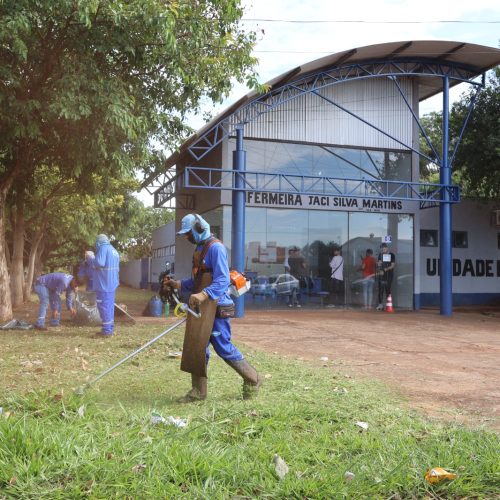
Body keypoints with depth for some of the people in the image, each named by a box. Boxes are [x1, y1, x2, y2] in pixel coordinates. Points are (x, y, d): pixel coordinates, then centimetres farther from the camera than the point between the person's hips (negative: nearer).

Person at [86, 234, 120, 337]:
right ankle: (110, 329, 20)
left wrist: (89, 257, -5)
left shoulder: (103, 248, -11)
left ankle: (106, 331, -6)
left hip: (104, 284, -9)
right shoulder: (114, 250, 18)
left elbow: (99, 263, -23)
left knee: (104, 306, -6)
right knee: (109, 306, 14)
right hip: (112, 283, 9)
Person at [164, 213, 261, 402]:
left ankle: (252, 380, 15)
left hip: (215, 307, -9)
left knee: (223, 347, -3)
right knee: (197, 347, 8)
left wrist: (204, 295, -36)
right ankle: (198, 391, 17)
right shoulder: (199, 248, 15)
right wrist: (177, 284, 12)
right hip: (200, 307, 9)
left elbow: (223, 280, -23)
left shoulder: (215, 248, -14)